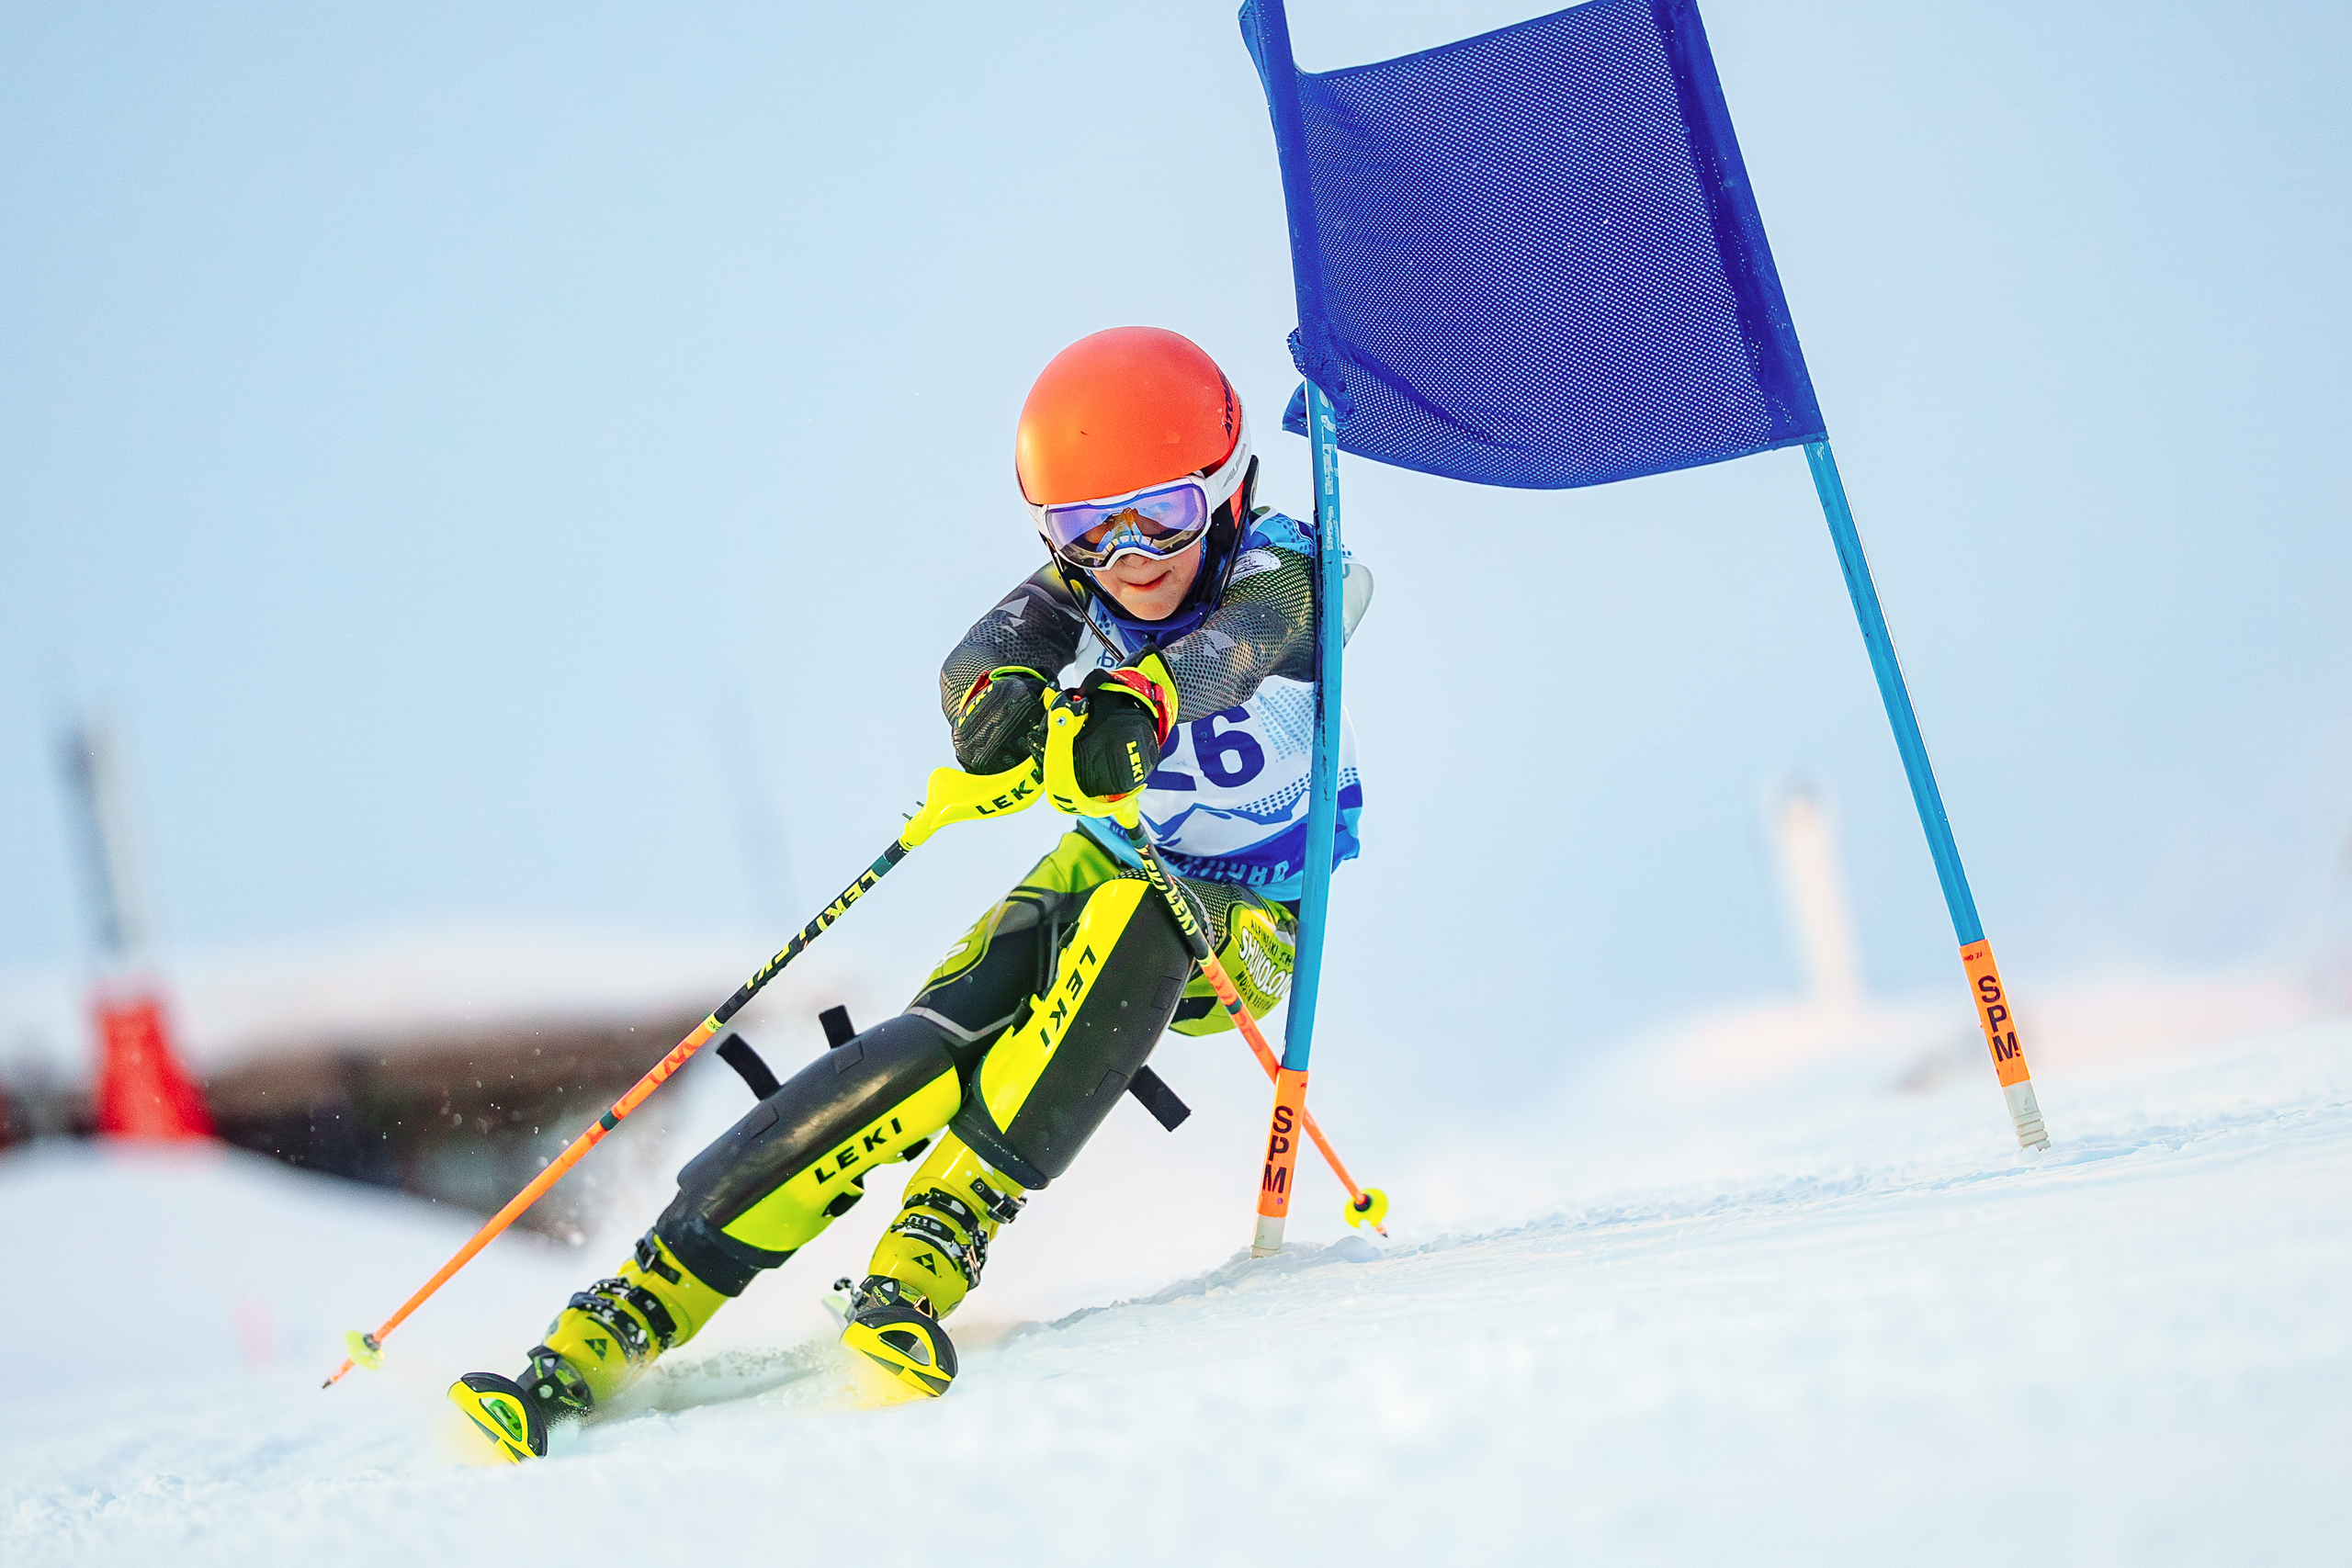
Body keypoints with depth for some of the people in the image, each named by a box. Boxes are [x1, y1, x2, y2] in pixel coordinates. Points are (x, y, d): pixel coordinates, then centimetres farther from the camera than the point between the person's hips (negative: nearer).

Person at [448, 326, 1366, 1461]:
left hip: (1246, 928, -2)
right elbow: (988, 653, -31)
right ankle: (609, 1332, -30)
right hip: (1101, 869, 2)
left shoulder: (1287, 579, -19)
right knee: (930, 1055, -27)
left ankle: (932, 1253, -44)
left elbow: (1231, 646, -43)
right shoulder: (1079, 585, -9)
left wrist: (1135, 702, -67)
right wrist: (1001, 691, -57)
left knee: (1127, 919, -39)